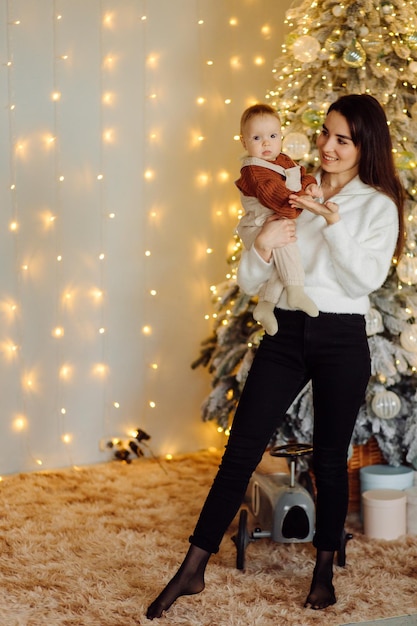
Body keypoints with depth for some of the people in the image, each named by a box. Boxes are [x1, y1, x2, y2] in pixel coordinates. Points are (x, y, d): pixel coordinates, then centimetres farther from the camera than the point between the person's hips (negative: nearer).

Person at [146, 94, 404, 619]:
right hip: (285, 333, 2)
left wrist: (334, 223, -20)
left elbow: (365, 280, -11)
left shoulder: (378, 205, 1)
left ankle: (324, 571, 26)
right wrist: (262, 245, -16)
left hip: (341, 339, -2)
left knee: (330, 458, 7)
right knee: (240, 450, -1)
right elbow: (248, 282, 5)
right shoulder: (292, 193, 7)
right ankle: (192, 571, 5)